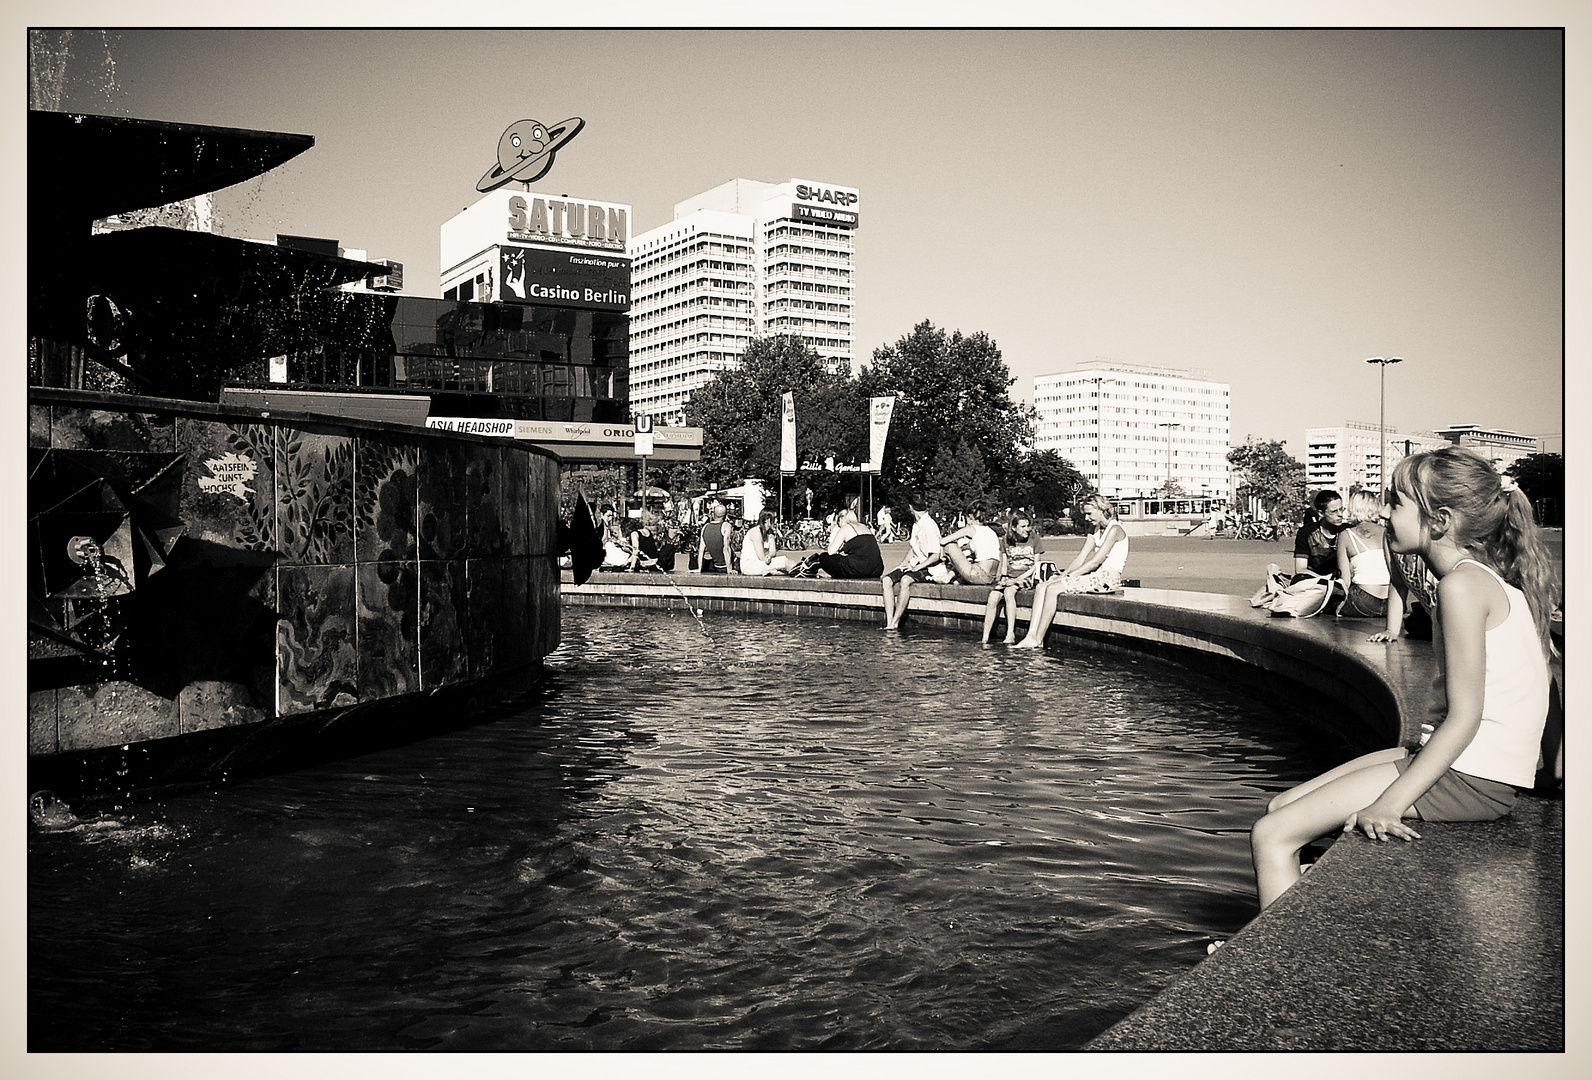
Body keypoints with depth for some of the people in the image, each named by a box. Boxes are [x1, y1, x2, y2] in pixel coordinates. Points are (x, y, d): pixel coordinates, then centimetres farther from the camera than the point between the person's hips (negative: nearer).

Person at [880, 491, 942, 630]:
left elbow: (935, 556, -19)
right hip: (915, 564, 9)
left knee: (905, 580, -36)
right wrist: (901, 565, 11)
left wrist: (916, 568, -22)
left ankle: (895, 623, -34)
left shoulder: (929, 525, -14)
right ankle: (889, 624, -24)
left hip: (927, 567, -9)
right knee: (887, 580, -13)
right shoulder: (916, 524, 14)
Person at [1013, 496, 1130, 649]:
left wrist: (1069, 576, -16)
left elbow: (1095, 561, -17)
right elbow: (1080, 559, 13)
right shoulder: (1095, 532, 19)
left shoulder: (1114, 529, -10)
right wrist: (1063, 574, -3)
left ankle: (1038, 640, -18)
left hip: (1107, 577, -9)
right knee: (1041, 587, -8)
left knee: (1053, 589, -23)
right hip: (1093, 575, 9)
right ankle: (1031, 635, -18)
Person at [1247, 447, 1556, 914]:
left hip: (1471, 779, -10)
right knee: (1281, 807, 11)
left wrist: (1390, 804, -22)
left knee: (1271, 835, -11)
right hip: (1470, 767, 10)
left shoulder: (1463, 584, -17)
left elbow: (1465, 718, -20)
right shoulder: (1487, 578, 14)